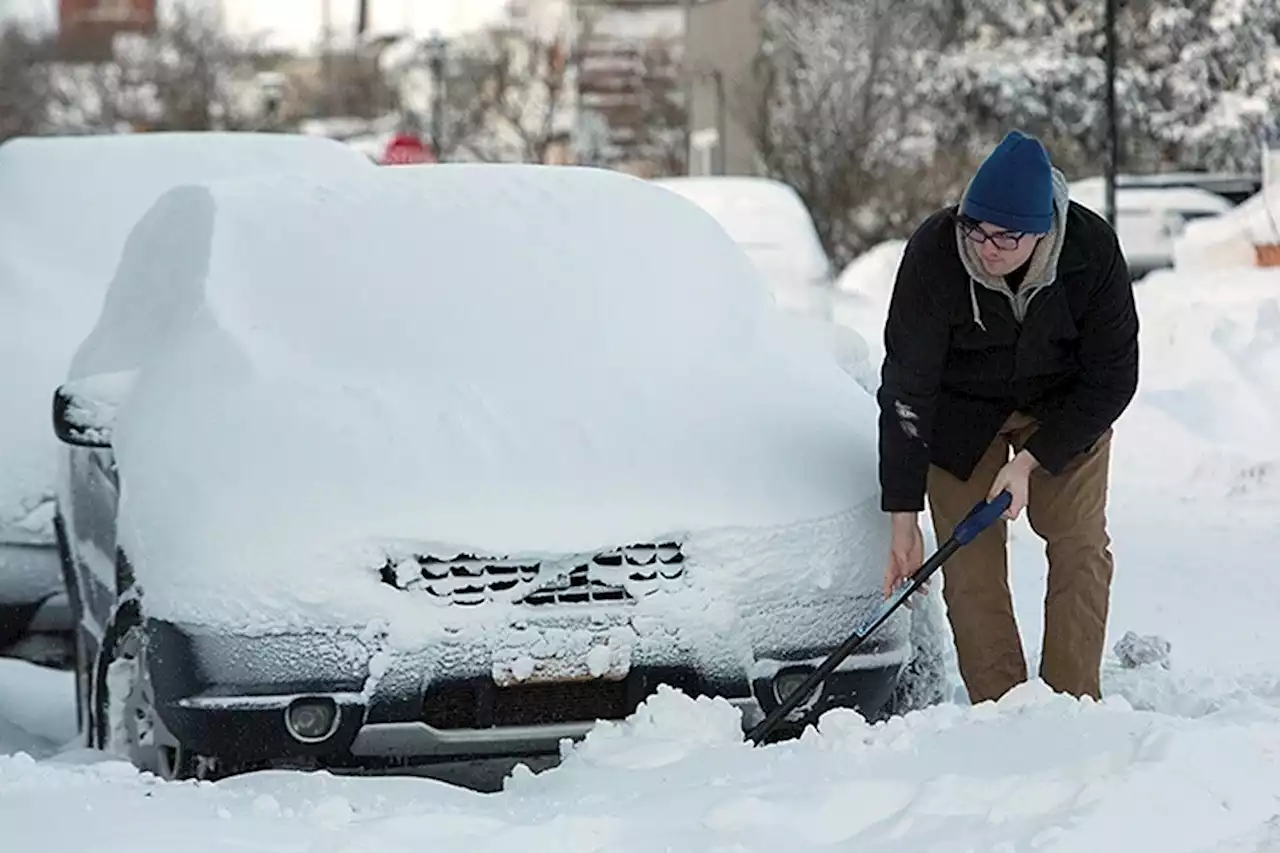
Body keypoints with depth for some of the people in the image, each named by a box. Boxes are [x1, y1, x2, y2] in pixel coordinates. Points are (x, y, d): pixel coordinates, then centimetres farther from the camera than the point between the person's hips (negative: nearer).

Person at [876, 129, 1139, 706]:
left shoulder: (1092, 249, -28)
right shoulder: (933, 253, -31)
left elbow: (1113, 377, -17)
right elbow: (905, 388, -26)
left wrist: (1030, 460, -23)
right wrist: (903, 520, -28)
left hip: (1066, 408, 1)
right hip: (962, 411, -1)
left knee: (1080, 547, -7)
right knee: (970, 562, -7)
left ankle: (1074, 705, 1)